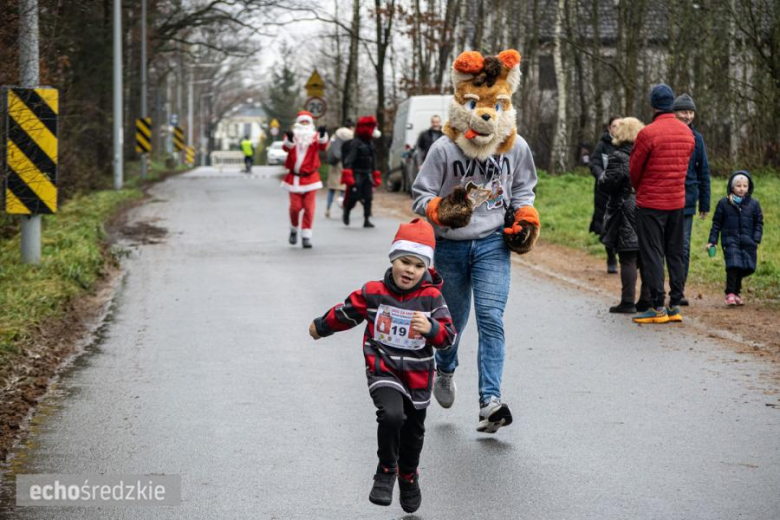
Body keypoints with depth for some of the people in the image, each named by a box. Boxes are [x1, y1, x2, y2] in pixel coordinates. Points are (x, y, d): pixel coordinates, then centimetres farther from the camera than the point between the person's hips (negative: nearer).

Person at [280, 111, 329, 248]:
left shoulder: (314, 136, 2)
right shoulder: (292, 135, 2)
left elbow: (322, 146, -19)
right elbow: (286, 147, -18)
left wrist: (323, 135, -40)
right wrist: (289, 140, -41)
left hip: (310, 177, 0)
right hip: (294, 177, 0)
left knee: (309, 208, -3)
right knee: (295, 206, -1)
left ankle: (306, 236, 4)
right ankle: (293, 230, 25)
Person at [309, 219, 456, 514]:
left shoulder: (431, 298, -9)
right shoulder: (373, 293, -9)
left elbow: (448, 336, -10)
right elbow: (345, 313, 8)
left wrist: (432, 328, -31)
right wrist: (320, 327, 23)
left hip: (417, 375, 2)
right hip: (383, 370, -2)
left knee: (413, 431, 19)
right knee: (391, 415, -28)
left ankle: (408, 477, 46)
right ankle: (386, 472, -8)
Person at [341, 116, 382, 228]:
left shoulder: (370, 143, 13)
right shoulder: (355, 143, -11)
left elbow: (373, 161, 21)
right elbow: (349, 160, -17)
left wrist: (375, 176, 20)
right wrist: (348, 176, -24)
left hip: (367, 175, 7)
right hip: (356, 175, -7)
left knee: (368, 198, 0)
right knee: (354, 197, -5)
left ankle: (366, 220, 1)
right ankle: (346, 214, 20)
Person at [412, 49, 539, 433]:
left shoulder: (516, 147, -1)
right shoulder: (444, 149, -11)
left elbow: (523, 190, 18)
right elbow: (420, 196, -5)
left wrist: (525, 218, 1)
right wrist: (442, 211, -24)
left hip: (492, 244, 1)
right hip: (450, 246, 0)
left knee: (491, 318, -14)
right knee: (452, 318, 14)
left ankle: (490, 402, -19)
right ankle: (445, 370, 47)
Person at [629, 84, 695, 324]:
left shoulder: (648, 133, -15)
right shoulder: (687, 133, 5)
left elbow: (634, 169, -5)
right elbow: (684, 166, 11)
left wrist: (638, 189, 15)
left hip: (650, 203, -6)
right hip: (677, 202, 6)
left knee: (652, 254, -1)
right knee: (675, 254, 12)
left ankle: (658, 307, -3)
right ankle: (675, 306, 14)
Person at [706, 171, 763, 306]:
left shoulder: (753, 204, 7)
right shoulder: (724, 203, 3)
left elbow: (759, 223, 10)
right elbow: (716, 223, 7)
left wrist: (756, 240, -2)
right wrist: (712, 241, 3)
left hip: (747, 243, 3)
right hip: (730, 240, -3)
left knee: (745, 268, 5)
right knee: (733, 265, -17)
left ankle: (736, 291, 24)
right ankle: (730, 293, -11)